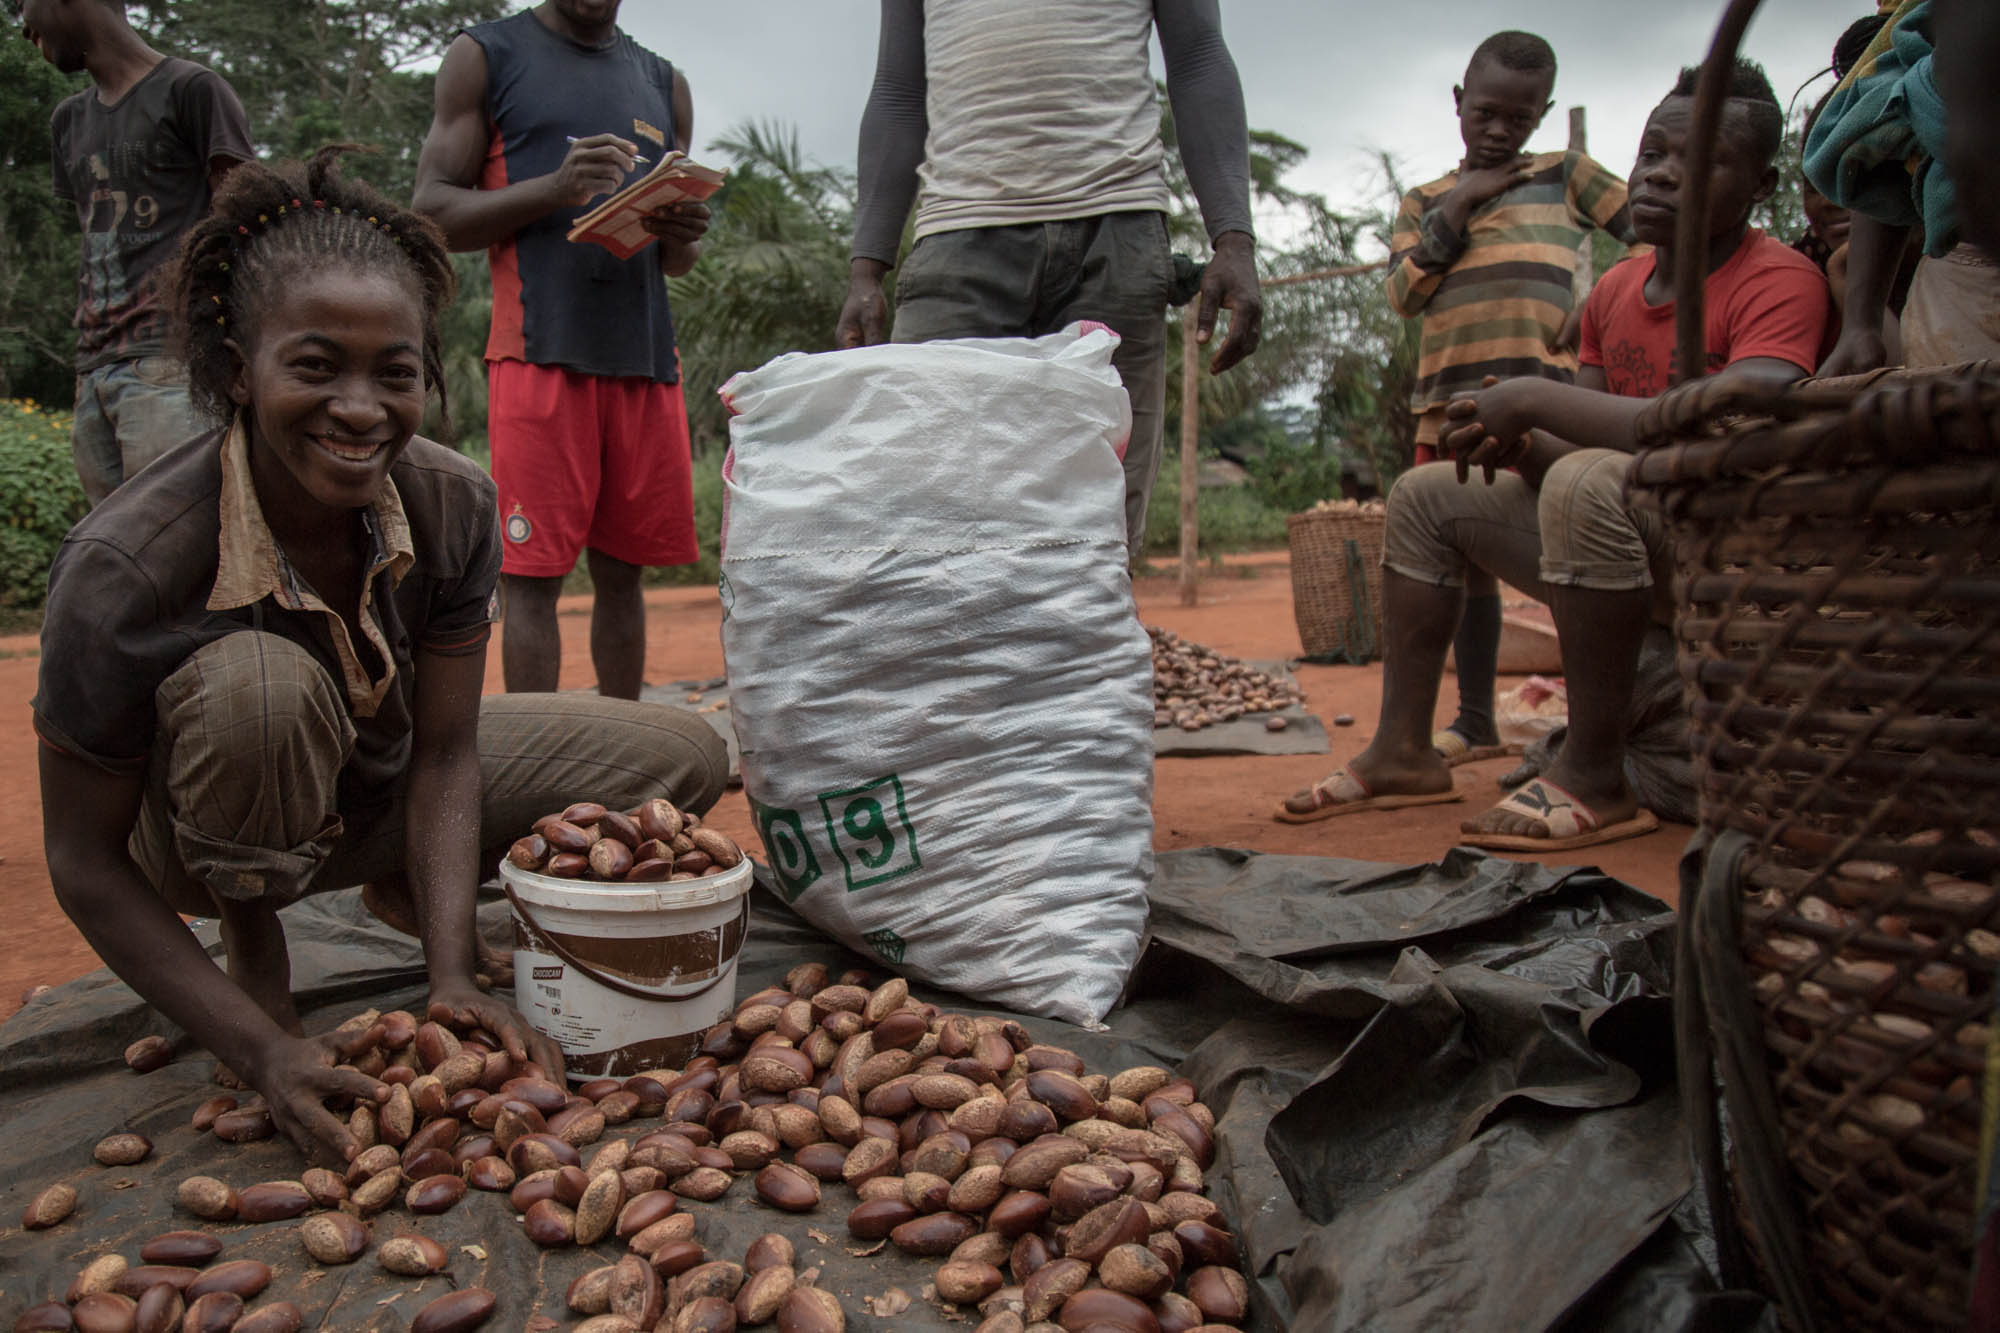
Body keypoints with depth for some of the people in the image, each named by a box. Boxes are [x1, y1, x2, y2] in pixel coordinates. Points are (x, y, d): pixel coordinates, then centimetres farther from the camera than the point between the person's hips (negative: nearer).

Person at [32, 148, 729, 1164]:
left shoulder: (453, 504, -21)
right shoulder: (126, 564, -32)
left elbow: (445, 752, -16)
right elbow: (84, 860, -23)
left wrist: (453, 981, -28)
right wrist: (262, 1050, -31)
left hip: (377, 788, 4)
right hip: (205, 830, -4)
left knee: (681, 759, -10)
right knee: (259, 681, -39)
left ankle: (412, 892, 11)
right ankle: (253, 949, -9)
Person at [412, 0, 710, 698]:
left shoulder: (665, 83, 22)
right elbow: (433, 211, 2)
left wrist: (682, 234, -2)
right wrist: (553, 188, -13)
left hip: (647, 354, 4)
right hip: (539, 350, -4)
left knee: (622, 571, 6)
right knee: (532, 576, -6)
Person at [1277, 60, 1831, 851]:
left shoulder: (1779, 281, -14)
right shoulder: (1615, 291, 10)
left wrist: (1532, 399, -25)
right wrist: (1519, 444, -14)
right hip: (1625, 548, 8)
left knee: (1589, 481, -36)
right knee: (1427, 496, 7)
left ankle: (1596, 777, -24)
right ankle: (1402, 752, 4)